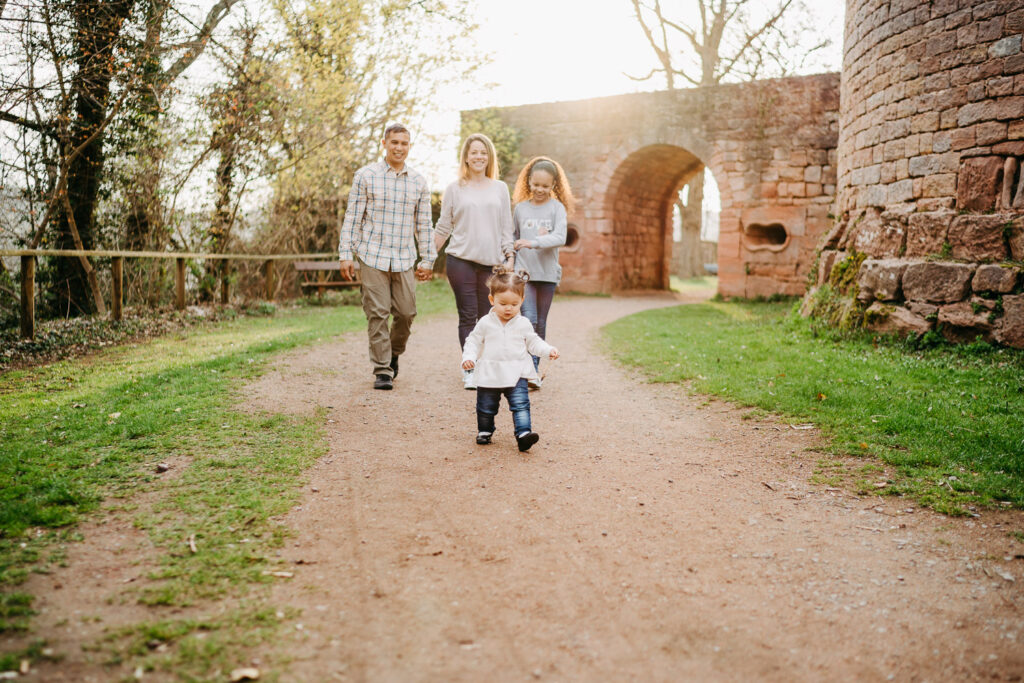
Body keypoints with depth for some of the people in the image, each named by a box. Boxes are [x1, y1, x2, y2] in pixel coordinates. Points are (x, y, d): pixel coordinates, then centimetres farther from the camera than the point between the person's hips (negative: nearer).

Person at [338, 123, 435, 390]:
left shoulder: (419, 182, 9)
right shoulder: (366, 176, 1)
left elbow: (424, 224, 14)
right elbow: (352, 217, 1)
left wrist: (428, 259, 12)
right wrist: (346, 254, -4)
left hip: (404, 259, 3)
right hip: (372, 257, -2)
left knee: (406, 312, 3)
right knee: (377, 314, -2)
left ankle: (394, 353, 31)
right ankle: (382, 370, 6)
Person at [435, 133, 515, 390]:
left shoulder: (500, 188, 12)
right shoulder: (455, 189, 6)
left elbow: (506, 228, 12)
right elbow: (443, 227, 9)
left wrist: (510, 257, 4)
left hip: (491, 262, 2)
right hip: (461, 260, -2)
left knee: (487, 317, 2)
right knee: (468, 316, -4)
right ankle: (470, 371, -3)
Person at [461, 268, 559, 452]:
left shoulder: (523, 324, 0)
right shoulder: (485, 323, -3)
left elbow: (533, 342, 8)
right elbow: (474, 341, 4)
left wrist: (548, 350, -7)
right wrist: (468, 357, -11)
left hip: (516, 374, 0)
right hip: (490, 375, 0)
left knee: (521, 405, -13)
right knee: (486, 407, 13)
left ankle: (523, 433, -16)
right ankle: (485, 431, 33)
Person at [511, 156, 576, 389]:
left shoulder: (557, 208, 1)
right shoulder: (521, 208, 7)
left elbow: (560, 238, -13)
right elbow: (512, 237, 16)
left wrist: (534, 242, -27)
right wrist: (512, 263, 6)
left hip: (547, 273, 0)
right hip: (524, 273, 0)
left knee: (540, 323, 8)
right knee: (529, 319, -13)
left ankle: (534, 368, 18)